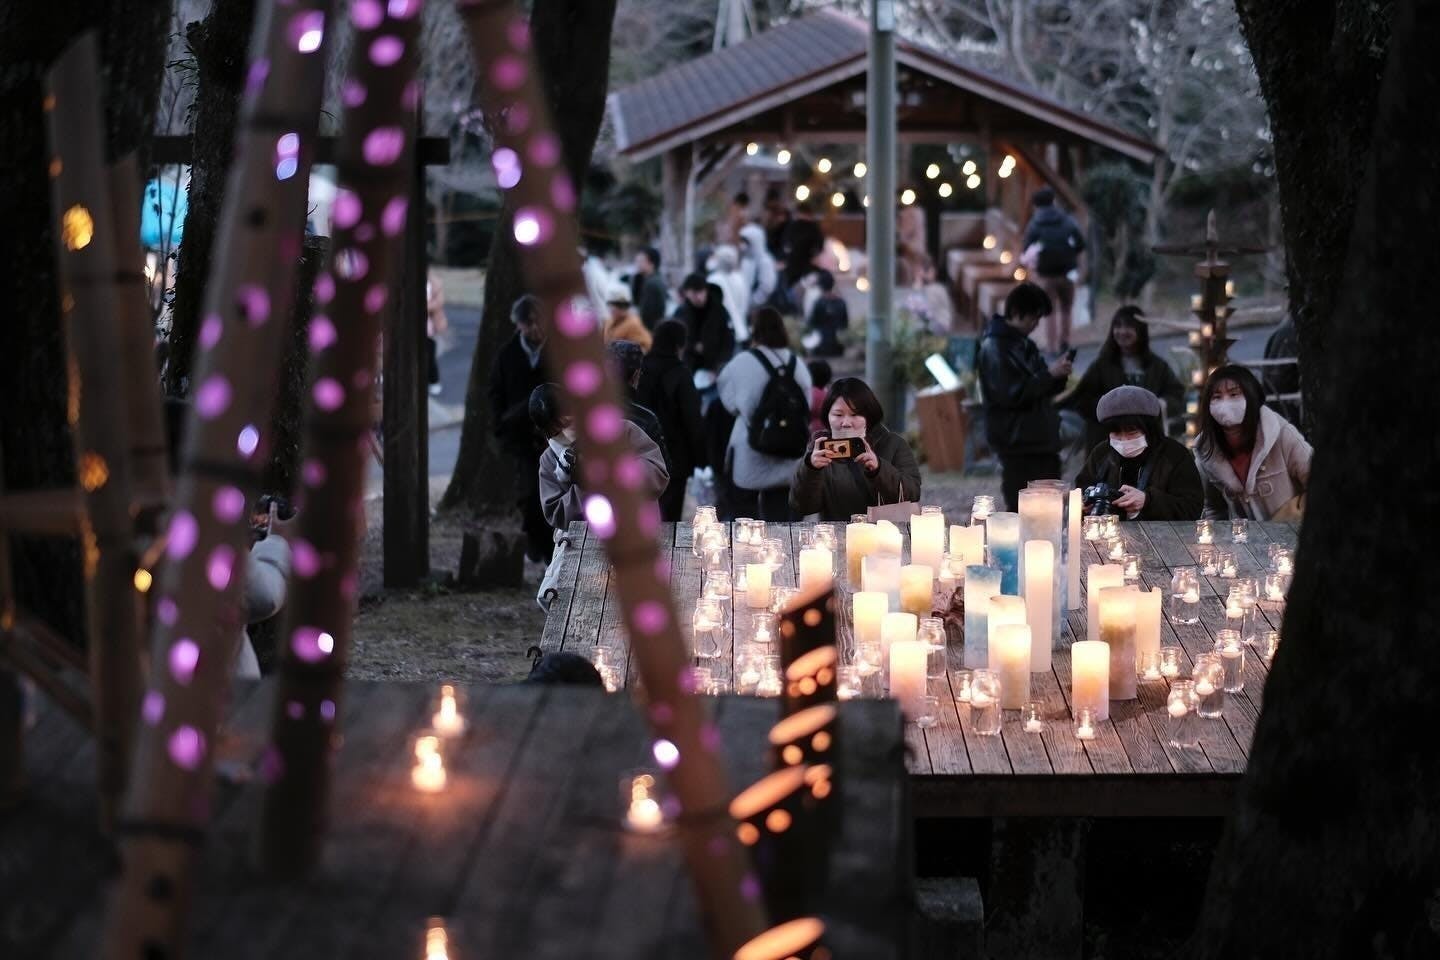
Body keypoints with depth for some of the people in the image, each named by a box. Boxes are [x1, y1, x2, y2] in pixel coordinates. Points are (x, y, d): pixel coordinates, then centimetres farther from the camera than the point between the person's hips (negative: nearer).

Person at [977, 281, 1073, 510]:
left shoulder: (1025, 344, 15)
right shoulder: (995, 347, -12)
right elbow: (1011, 394, -19)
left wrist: (1058, 376, -1)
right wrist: (1049, 374, -18)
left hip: (1041, 440, 9)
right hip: (1017, 446, -9)